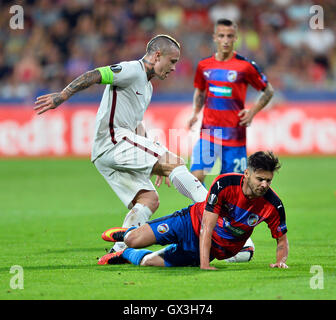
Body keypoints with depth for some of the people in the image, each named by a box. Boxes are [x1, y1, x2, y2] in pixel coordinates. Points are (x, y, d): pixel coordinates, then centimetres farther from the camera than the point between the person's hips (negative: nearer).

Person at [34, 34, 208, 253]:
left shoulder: (147, 86, 27)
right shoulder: (132, 70, -4)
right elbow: (94, 76, -13)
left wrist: (155, 164, 27)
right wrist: (62, 96, -24)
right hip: (114, 140, -10)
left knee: (149, 199, -2)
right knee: (175, 163, -16)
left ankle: (120, 250, -8)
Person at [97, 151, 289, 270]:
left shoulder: (273, 205, -24)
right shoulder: (224, 184, -30)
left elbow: (282, 240, -7)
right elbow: (206, 227, -31)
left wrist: (280, 260, -28)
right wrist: (204, 264, -40)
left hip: (216, 250, 2)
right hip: (193, 223, -2)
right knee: (133, 240, -10)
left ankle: (127, 254, 33)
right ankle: (126, 233, 31)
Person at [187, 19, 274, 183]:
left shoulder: (245, 66, -6)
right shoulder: (204, 65, 5)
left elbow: (268, 90, 5)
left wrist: (252, 111, -8)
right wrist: (195, 113, 7)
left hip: (234, 136, -3)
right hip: (208, 133, 3)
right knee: (196, 177, -12)